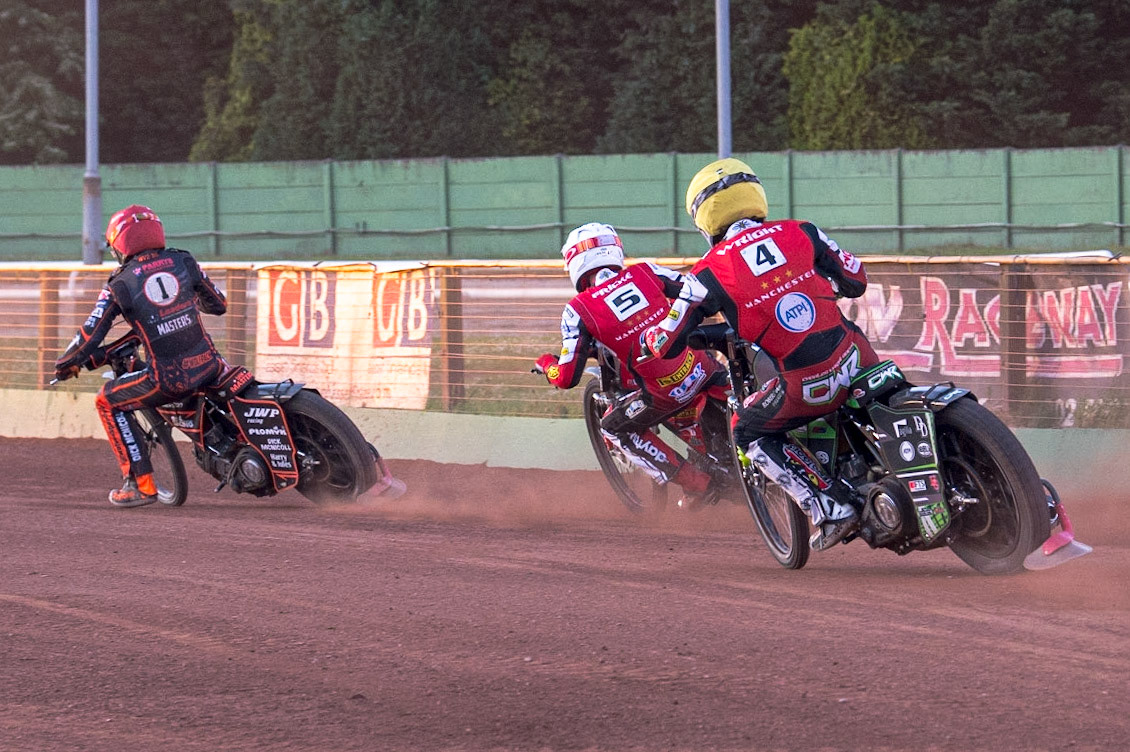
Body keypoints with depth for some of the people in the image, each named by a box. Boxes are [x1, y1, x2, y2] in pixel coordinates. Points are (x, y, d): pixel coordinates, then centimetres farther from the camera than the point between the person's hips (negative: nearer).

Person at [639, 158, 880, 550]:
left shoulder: (710, 272, 1)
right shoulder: (801, 233, 8)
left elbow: (666, 344, 5)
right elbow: (856, 281, 17)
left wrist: (648, 336, 29)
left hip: (806, 385, -4)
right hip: (856, 360, 4)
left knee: (749, 433, 20)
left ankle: (831, 509, 8)